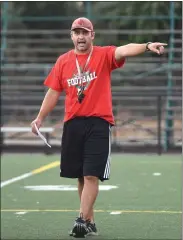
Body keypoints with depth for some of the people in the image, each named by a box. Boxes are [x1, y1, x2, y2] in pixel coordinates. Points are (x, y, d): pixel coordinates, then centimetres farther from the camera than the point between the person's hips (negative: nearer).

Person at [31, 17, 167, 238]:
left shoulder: (104, 55, -1)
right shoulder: (63, 61, 9)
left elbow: (124, 51, -21)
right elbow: (53, 92, 14)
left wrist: (147, 46, -39)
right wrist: (40, 118, 9)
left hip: (99, 123, -4)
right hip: (72, 124, 4)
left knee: (91, 175, -10)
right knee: (80, 176, 8)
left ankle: (82, 220, -10)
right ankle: (90, 221, 18)